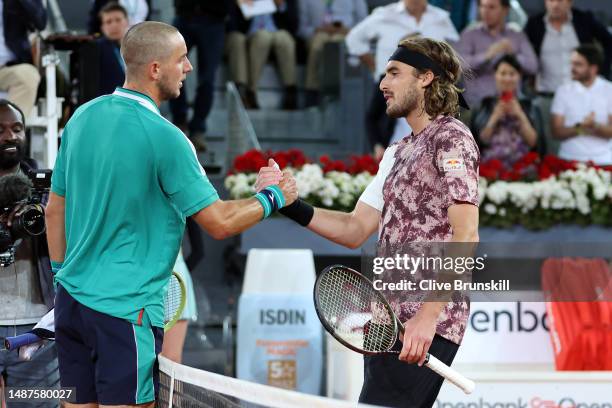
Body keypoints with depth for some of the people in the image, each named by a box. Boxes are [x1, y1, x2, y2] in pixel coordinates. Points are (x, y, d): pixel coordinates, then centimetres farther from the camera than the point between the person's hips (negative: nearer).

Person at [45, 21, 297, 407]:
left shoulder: (82, 117, 5)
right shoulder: (164, 137, -16)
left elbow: (55, 209, 13)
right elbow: (219, 222, -14)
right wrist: (275, 197, 2)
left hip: (71, 298, 7)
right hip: (125, 309, -7)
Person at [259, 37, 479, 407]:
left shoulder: (451, 138, -6)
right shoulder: (397, 154, 23)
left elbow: (466, 237, -15)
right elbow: (356, 230, 20)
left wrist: (428, 316, -23)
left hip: (425, 326, -9)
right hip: (389, 322, 9)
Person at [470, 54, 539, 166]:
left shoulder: (526, 105, 10)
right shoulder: (486, 104, 9)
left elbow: (532, 141, 1)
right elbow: (482, 140, 2)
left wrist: (520, 115, -6)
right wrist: (495, 117, -8)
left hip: (521, 164, 0)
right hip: (492, 164, 0)